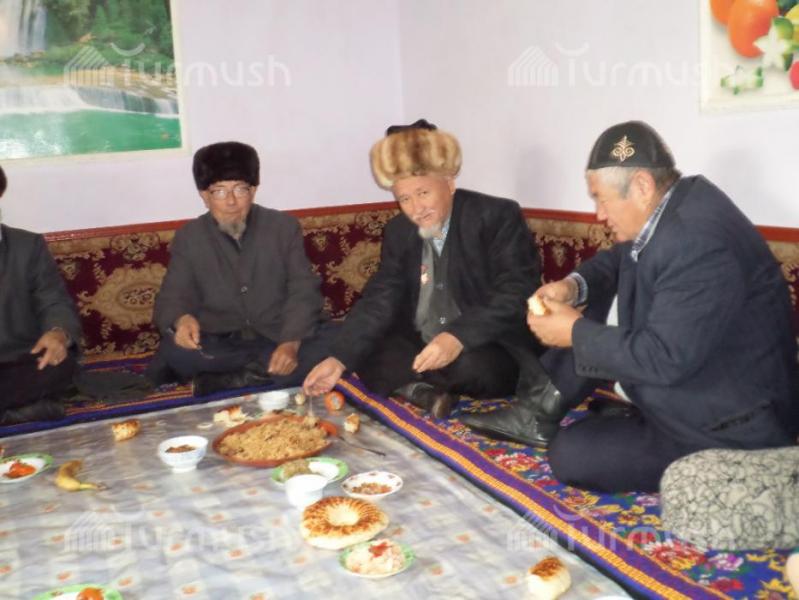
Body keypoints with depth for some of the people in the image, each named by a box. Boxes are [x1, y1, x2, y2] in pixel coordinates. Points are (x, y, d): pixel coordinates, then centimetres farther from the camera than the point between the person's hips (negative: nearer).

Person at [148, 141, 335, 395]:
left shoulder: (284, 226, 0)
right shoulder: (188, 237, 2)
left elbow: (302, 290, -6)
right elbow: (172, 298, -2)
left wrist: (290, 343, -24)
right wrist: (182, 319, -29)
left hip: (278, 338, 1)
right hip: (220, 345, 0)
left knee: (333, 344, -29)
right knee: (174, 351, -31)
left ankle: (228, 381, -23)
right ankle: (264, 372, -18)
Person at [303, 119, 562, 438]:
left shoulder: (498, 216, -13)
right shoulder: (398, 231, 5)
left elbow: (517, 295, -21)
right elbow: (379, 301, 0)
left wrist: (458, 337, -36)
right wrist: (339, 360, -15)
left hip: (492, 355, -5)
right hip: (421, 350, 6)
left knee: (473, 365, -36)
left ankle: (411, 385, -9)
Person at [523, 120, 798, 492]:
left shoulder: (700, 242, -32)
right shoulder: (669, 206, -2)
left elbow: (663, 360, -33)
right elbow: (619, 259, 16)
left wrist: (576, 332, -20)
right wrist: (574, 286, -5)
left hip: (730, 427, -9)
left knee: (568, 456, -12)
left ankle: (703, 468, 2)